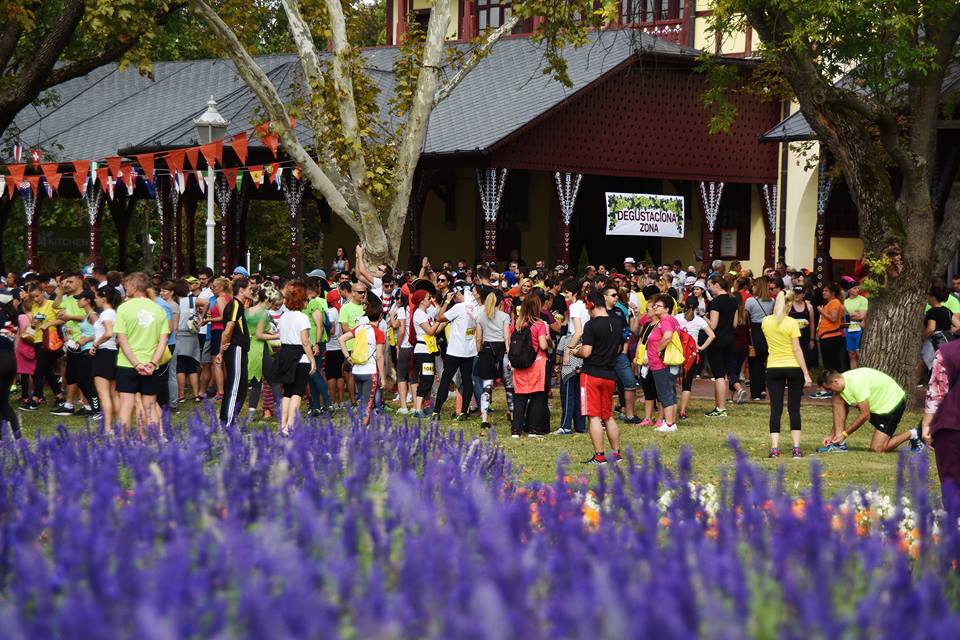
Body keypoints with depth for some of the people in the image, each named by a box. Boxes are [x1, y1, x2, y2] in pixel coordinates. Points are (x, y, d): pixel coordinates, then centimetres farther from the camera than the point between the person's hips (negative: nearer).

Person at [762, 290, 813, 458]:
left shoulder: (766, 322, 2)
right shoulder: (792, 323, -11)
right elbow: (797, 349, -12)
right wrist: (806, 373, -9)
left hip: (773, 368, 3)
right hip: (793, 368, -3)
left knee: (775, 408, 2)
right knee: (794, 408, 5)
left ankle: (774, 448, -6)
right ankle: (796, 447, 3)